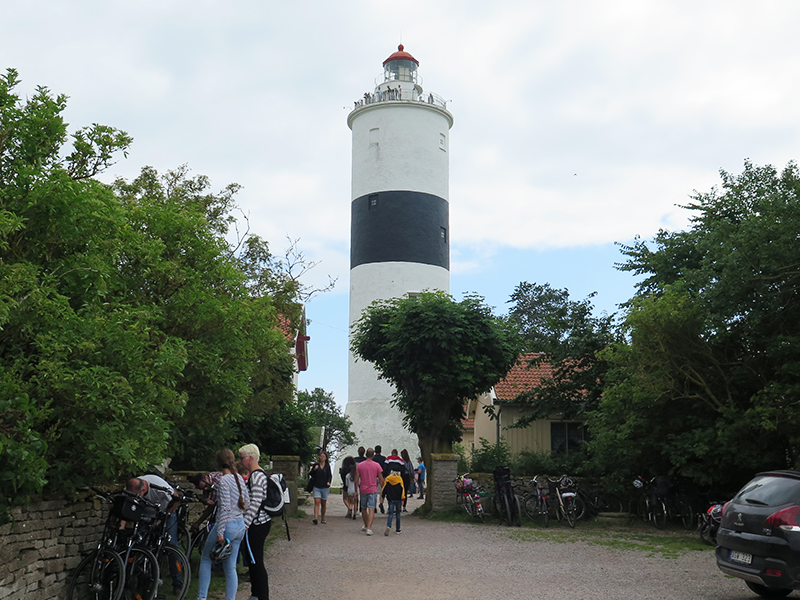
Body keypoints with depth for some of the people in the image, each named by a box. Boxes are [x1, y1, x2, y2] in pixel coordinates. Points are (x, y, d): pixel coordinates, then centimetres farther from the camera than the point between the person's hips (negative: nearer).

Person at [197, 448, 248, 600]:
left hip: (227, 525, -7)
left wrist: (220, 533, -18)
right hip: (240, 526, 7)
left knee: (206, 558, 14)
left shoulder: (224, 480, -16)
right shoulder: (239, 478, 7)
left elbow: (225, 508, -20)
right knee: (230, 567, 12)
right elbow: (246, 500, 13)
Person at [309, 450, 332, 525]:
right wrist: (314, 469, -12)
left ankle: (322, 518, 20)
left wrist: (328, 482, -13)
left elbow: (330, 475, 5)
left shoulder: (327, 466, 4)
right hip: (317, 487, -1)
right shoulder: (315, 465, 5)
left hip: (325, 487, 1)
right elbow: (311, 474, 7)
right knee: (317, 502, -14)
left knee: (323, 503, 7)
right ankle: (315, 518, -22)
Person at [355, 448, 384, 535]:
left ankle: (366, 526, 33)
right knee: (371, 509, -5)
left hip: (362, 491, 2)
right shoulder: (377, 465, -3)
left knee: (363, 509, 19)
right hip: (373, 490, -2)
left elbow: (356, 480, 0)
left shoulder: (359, 465, 0)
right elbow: (381, 480, -1)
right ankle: (369, 528, -16)